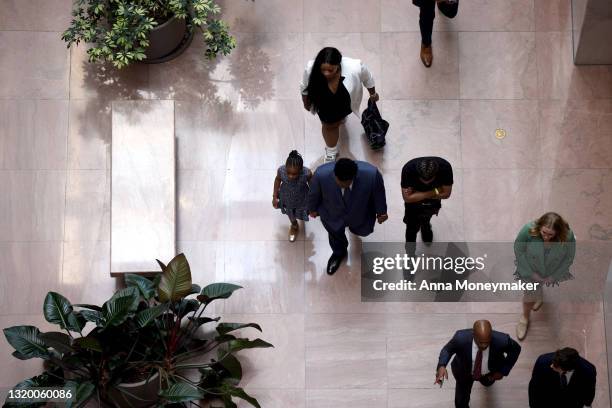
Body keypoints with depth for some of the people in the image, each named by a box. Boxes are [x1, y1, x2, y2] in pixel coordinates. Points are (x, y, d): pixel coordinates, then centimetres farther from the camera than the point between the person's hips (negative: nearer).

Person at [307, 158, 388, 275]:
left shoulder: (371, 174, -41)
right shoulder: (321, 174, -41)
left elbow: (378, 193, -17)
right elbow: (314, 194, -16)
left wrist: (381, 212, 1)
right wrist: (313, 209, 4)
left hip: (360, 216, 1)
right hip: (333, 216, 0)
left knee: (362, 230, 34)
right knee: (336, 235, 31)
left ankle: (355, 227, 72)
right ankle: (339, 253, 66)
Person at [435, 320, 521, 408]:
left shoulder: (501, 340, -41)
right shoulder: (461, 338, -41)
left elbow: (515, 349, -18)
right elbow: (447, 349, -20)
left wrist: (503, 371, -16)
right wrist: (442, 366, -40)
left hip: (489, 373, 2)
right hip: (464, 373, -1)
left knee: (487, 383, 36)